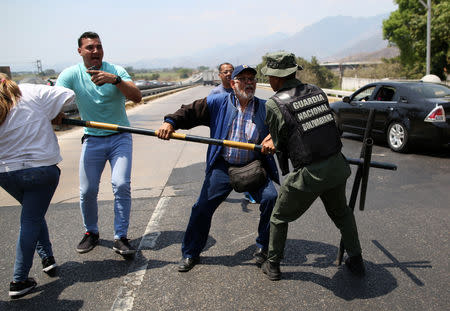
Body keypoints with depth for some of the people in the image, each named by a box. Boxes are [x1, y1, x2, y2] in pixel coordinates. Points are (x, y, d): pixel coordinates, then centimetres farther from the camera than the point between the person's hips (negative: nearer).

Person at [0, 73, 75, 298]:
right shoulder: (32, 92, -9)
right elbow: (68, 96, -8)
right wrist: (55, 114, 8)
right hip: (41, 168, -3)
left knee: (32, 214, 27)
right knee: (31, 220, 5)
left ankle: (47, 257, 29)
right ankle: (19, 280, 7)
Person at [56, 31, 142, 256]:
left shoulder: (115, 70, -6)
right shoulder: (71, 74, -2)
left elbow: (137, 97, -19)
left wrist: (115, 80, -35)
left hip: (120, 138, -1)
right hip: (92, 140, 2)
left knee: (121, 185, -13)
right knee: (87, 191, 0)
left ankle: (120, 238, 2)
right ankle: (91, 233, 26)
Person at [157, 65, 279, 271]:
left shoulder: (265, 108, 6)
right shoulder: (218, 103, 3)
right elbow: (191, 112, 1)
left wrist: (273, 138, -21)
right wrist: (170, 122, -16)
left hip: (254, 167, 1)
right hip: (223, 166, 0)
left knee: (271, 199, -16)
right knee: (203, 207, -2)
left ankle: (262, 247, 10)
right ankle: (190, 254, 20)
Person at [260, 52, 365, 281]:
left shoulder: (274, 104, -9)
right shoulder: (316, 91, 6)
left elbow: (280, 145, -1)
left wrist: (285, 171, 19)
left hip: (308, 175, -5)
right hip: (337, 166, 5)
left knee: (279, 218, 18)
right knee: (341, 213, 30)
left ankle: (272, 266, 32)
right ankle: (356, 261, 42)